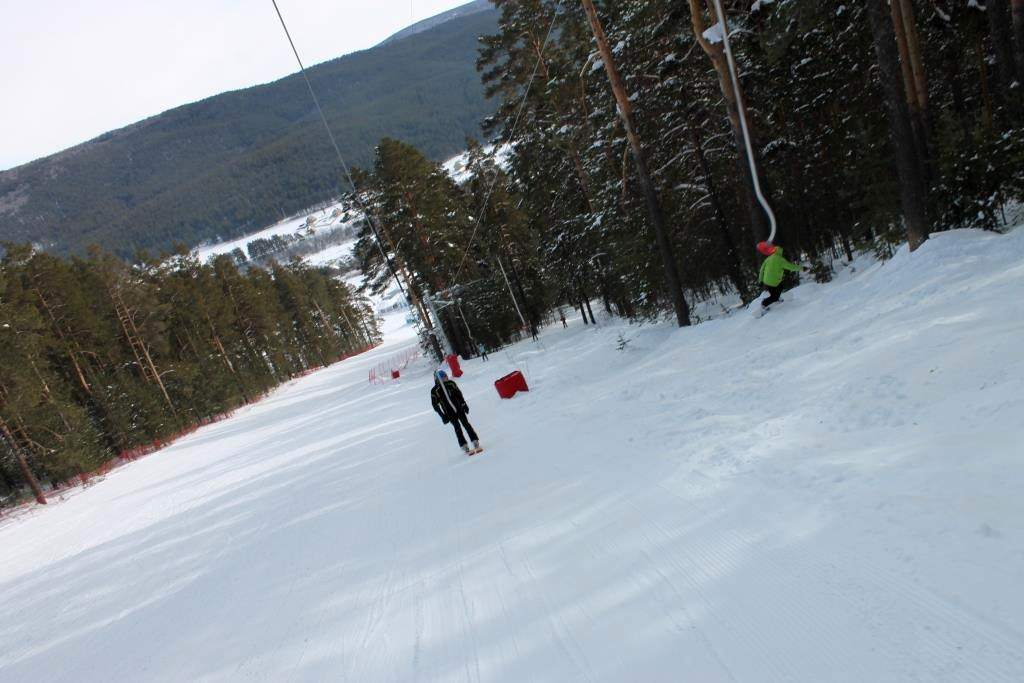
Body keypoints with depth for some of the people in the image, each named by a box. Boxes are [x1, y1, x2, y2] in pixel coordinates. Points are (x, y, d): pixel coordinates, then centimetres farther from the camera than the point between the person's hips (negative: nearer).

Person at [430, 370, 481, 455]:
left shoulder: (451, 383, 1)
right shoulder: (435, 391, -8)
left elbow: (459, 394, 11)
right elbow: (435, 404, -5)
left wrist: (463, 405, 8)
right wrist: (442, 415, -7)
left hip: (459, 409, 2)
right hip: (449, 413, -2)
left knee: (466, 424, -2)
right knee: (458, 428, -6)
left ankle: (476, 444, 0)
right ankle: (465, 447, -2)